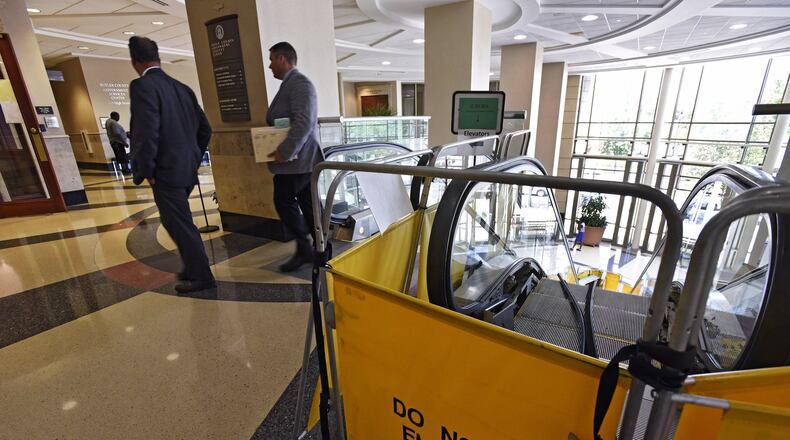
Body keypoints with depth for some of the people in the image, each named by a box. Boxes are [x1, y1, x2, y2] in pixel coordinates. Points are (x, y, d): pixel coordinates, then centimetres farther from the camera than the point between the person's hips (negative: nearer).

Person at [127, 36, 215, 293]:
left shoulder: (142, 86, -12)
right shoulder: (182, 88, 11)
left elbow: (147, 132, -22)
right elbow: (204, 128, 14)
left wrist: (145, 170, -10)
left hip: (166, 172, -8)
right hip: (187, 169, 8)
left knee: (180, 225, 2)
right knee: (178, 221, 20)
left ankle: (202, 276, 13)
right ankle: (192, 267, 30)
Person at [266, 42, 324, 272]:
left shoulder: (300, 83, -12)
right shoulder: (290, 83, 19)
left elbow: (304, 122, -23)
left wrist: (285, 152, -23)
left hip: (297, 158, -9)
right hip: (300, 158, 9)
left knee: (284, 200, -5)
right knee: (308, 203, 10)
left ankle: (304, 249, 5)